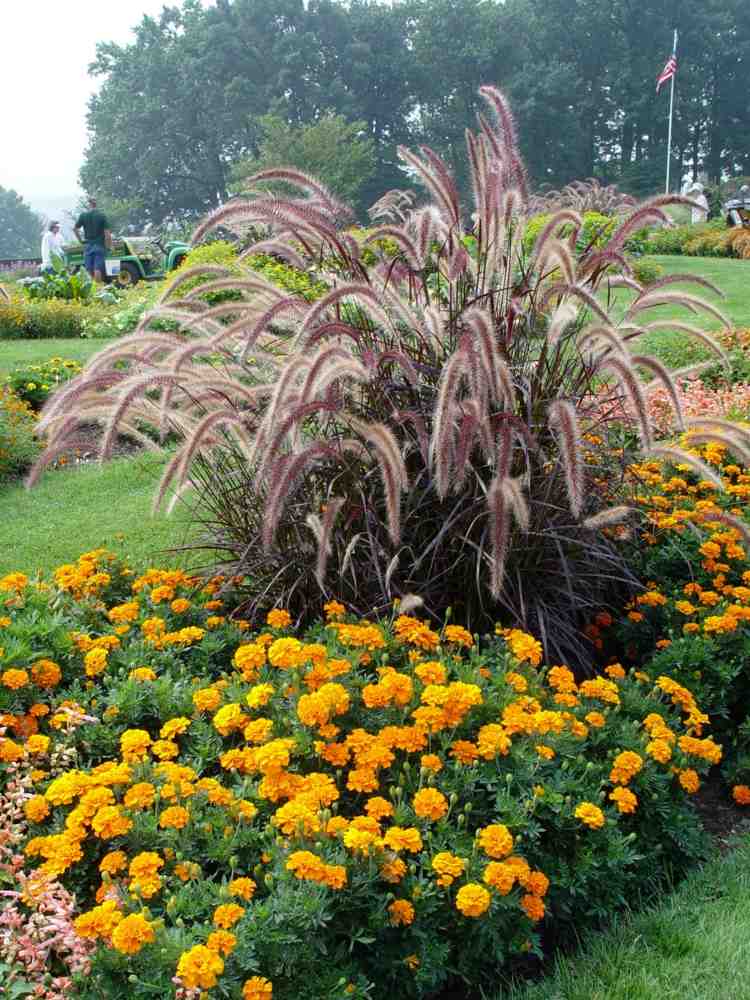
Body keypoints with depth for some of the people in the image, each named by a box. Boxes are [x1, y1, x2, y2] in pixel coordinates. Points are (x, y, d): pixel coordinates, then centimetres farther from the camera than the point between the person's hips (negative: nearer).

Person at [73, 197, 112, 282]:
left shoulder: (83, 215, 2)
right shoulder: (102, 216, -2)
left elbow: (75, 229, 3)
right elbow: (107, 232, -7)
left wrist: (81, 240, 14)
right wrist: (108, 246, 0)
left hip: (88, 245, 2)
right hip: (99, 245, -2)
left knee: (89, 270, 5)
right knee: (98, 269, -5)